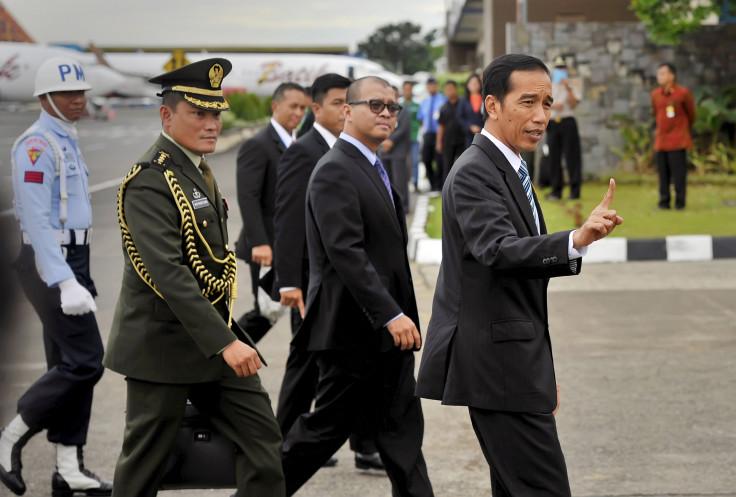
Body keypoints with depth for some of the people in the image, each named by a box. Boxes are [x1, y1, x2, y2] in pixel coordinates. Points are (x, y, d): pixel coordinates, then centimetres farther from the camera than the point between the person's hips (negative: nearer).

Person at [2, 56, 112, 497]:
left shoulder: (69, 143, 16)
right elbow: (37, 221, -21)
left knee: (70, 365, 8)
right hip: (50, 263, -9)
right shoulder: (37, 146, -15)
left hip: (73, 261, 10)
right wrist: (65, 283, -27)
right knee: (85, 362, -11)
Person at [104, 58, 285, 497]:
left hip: (216, 339, 9)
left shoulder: (199, 171, 11)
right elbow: (169, 275, -28)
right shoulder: (149, 181, -19)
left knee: (264, 439, 3)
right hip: (163, 347, -9)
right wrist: (224, 343, -31)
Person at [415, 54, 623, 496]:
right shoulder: (474, 173, -15)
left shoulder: (510, 169, 17)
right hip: (498, 364, -10)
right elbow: (499, 251, -33)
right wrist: (576, 241, -48)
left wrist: (541, 370, 26)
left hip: (515, 362, 10)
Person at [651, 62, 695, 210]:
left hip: (678, 141, -4)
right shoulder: (655, 94, 8)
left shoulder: (683, 93, -6)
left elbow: (691, 114, 8)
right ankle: (664, 201, 10)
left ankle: (680, 202, 0)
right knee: (663, 171, 4)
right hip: (661, 140, 4)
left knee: (678, 171, -6)